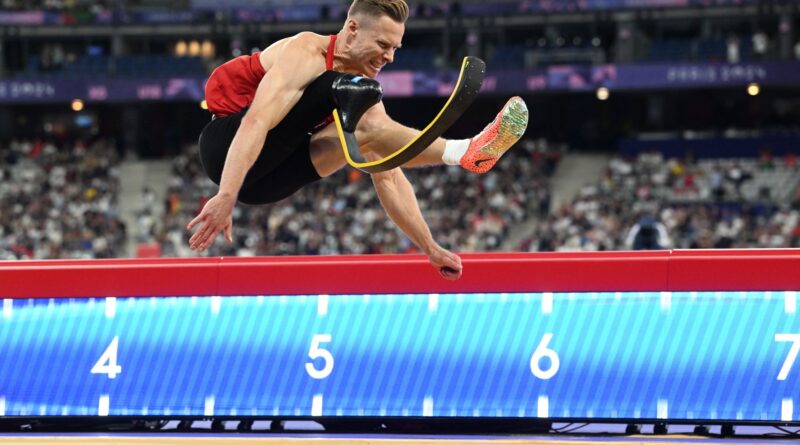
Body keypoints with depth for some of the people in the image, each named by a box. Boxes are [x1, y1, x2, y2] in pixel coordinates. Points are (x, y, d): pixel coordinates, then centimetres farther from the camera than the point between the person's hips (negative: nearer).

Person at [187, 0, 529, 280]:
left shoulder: (362, 92, 7)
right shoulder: (307, 54, -16)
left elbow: (389, 179, 10)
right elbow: (255, 123, -29)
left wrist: (429, 247, 4)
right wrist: (226, 198, -40)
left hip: (264, 182, 8)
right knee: (346, 93, -27)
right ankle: (460, 152, -35)